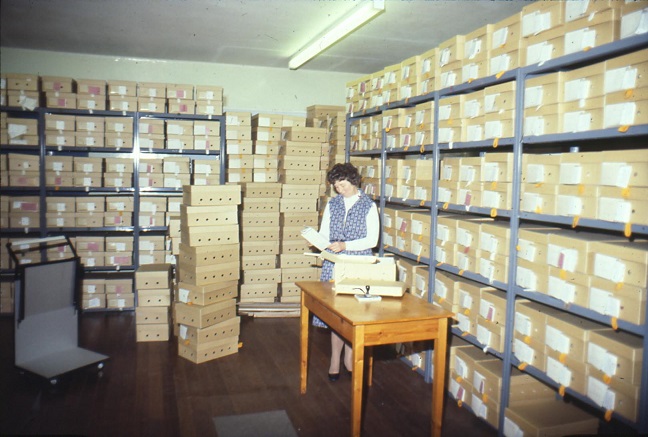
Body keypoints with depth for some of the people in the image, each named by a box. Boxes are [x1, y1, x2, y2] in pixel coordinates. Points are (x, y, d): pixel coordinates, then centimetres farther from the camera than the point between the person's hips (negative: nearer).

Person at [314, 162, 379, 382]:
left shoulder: (369, 206, -3)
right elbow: (324, 233, 10)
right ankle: (336, 358, 15)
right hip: (334, 265, 3)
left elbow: (372, 240, -8)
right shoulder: (332, 204, 9)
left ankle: (349, 354, 20)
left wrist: (345, 245, -19)